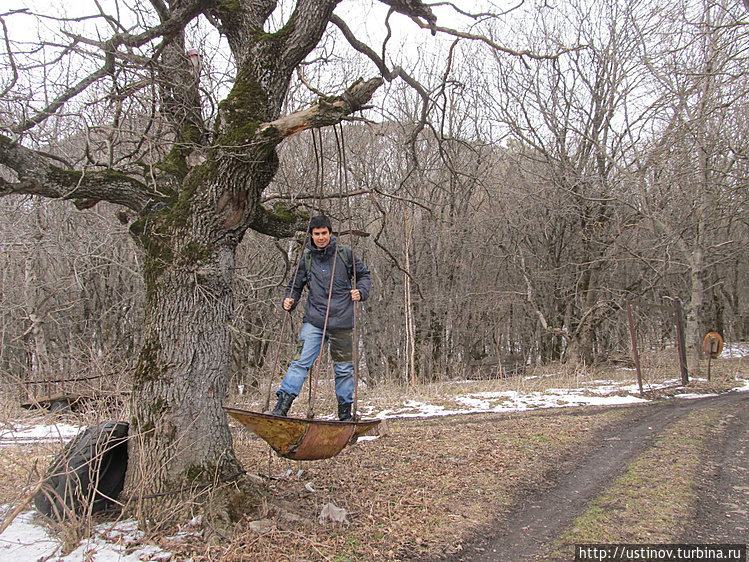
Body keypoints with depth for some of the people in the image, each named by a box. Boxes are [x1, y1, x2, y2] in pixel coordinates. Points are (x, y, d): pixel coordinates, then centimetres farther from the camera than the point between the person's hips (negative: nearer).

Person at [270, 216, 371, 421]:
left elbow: (363, 274, 13)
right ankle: (282, 406, -11)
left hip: (342, 321, 0)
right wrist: (289, 300, -2)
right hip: (314, 321, 1)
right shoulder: (306, 259, 7)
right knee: (301, 361, -12)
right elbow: (296, 285, 17)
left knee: (344, 368, 8)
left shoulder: (345, 254, 3)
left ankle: (345, 412, 21)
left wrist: (360, 291, -5)